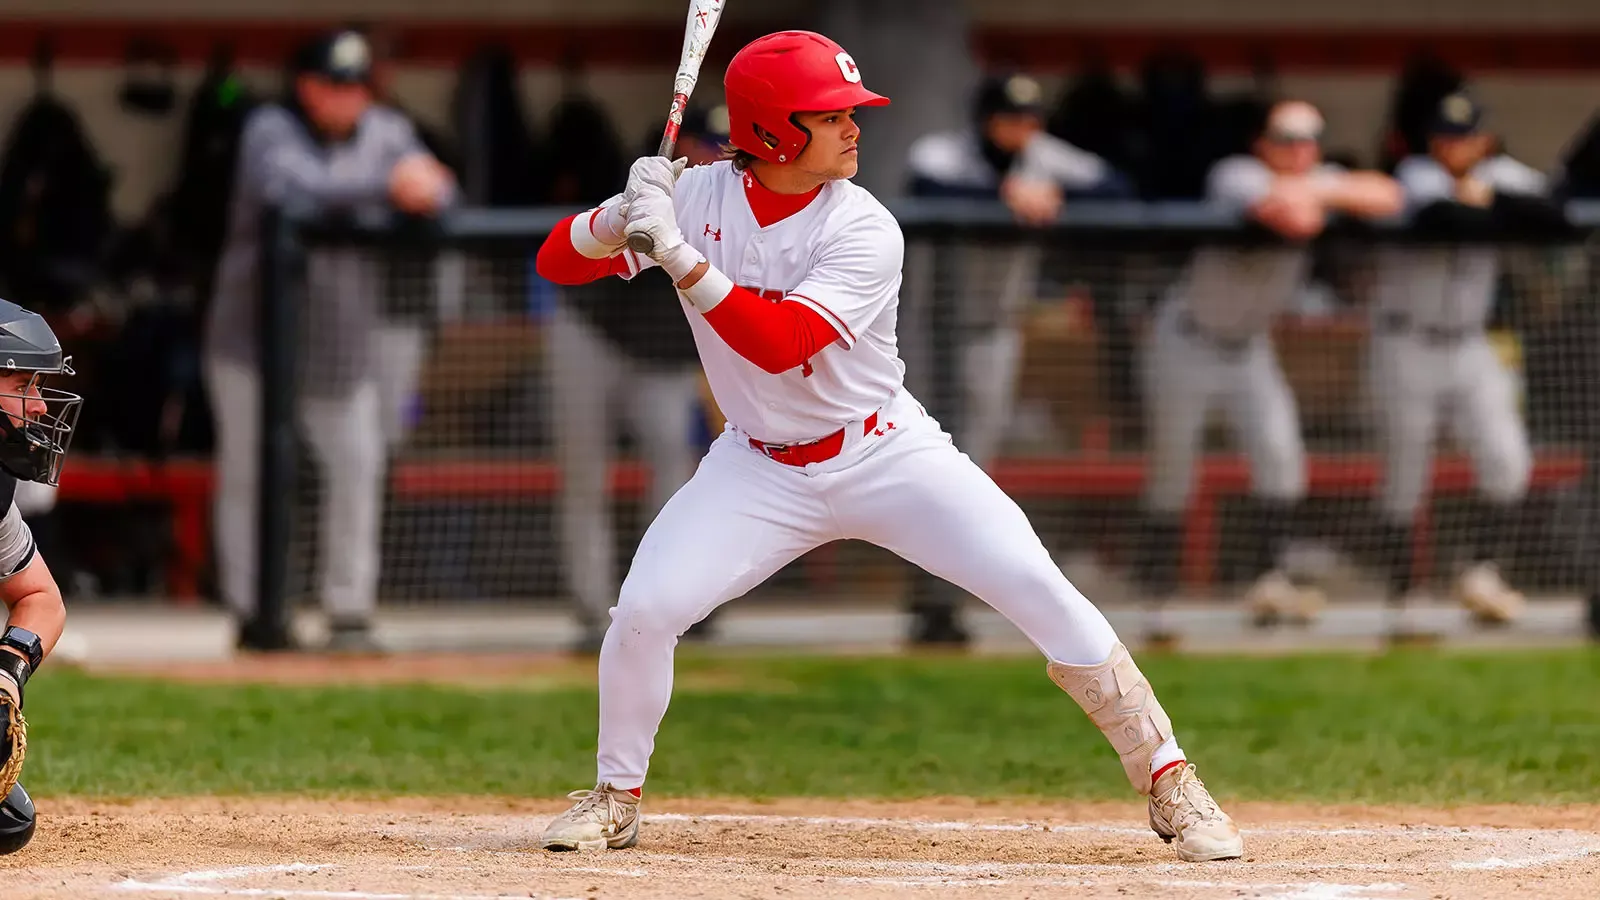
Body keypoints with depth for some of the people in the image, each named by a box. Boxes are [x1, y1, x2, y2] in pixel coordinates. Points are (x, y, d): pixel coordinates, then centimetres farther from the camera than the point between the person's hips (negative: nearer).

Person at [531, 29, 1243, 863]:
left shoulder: (865, 231, -19)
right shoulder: (697, 195, -10)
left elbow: (780, 344, -31)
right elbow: (557, 261, -10)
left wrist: (679, 256, -37)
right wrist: (625, 215, -30)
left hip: (886, 454, -2)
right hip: (761, 469, 2)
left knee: (1039, 589, -15)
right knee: (644, 608, -15)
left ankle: (1169, 782, -5)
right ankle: (615, 798, 10)